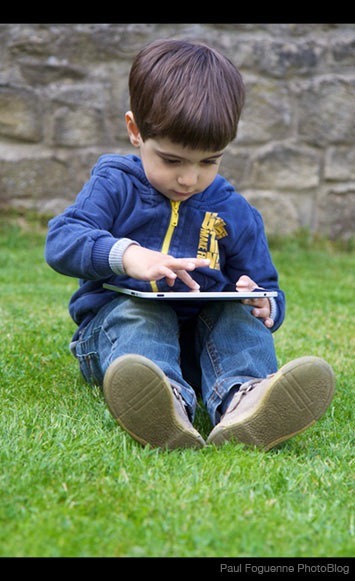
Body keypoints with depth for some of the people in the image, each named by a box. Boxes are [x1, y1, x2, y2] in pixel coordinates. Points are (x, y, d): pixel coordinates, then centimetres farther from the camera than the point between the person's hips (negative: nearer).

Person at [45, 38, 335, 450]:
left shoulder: (235, 214, 9)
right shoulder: (113, 185, 2)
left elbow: (268, 290, 13)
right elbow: (61, 240, -13)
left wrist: (265, 308, -14)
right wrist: (125, 254, -33)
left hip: (203, 339, 2)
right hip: (115, 322, -2)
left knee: (237, 312, -26)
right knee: (139, 314, -33)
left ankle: (242, 398, -57)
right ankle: (165, 401, -66)